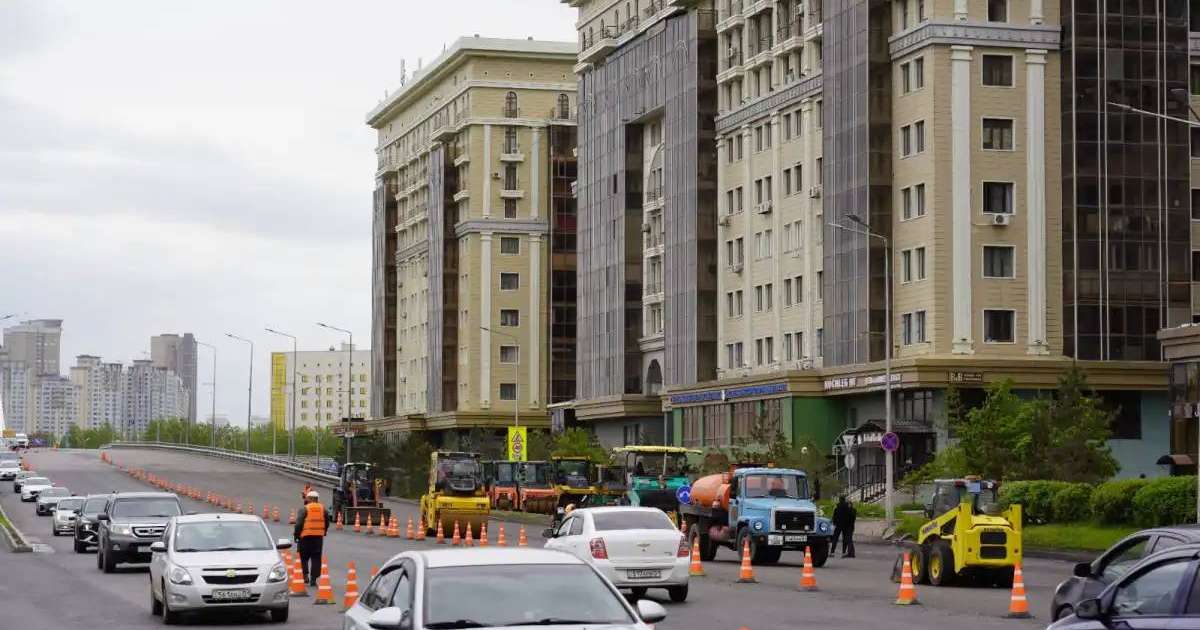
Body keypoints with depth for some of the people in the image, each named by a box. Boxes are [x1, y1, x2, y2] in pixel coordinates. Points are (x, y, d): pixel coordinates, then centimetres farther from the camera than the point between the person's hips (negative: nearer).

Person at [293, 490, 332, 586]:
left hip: (306, 536, -3)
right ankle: (313, 579, 2)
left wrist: (296, 534, 0)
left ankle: (305, 575, -3)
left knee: (303, 557, 9)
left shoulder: (305, 509, -7)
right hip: (319, 537, 3)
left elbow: (299, 523, -10)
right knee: (316, 558, 6)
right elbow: (327, 522, 13)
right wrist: (323, 532, 25)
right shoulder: (323, 509, 6)